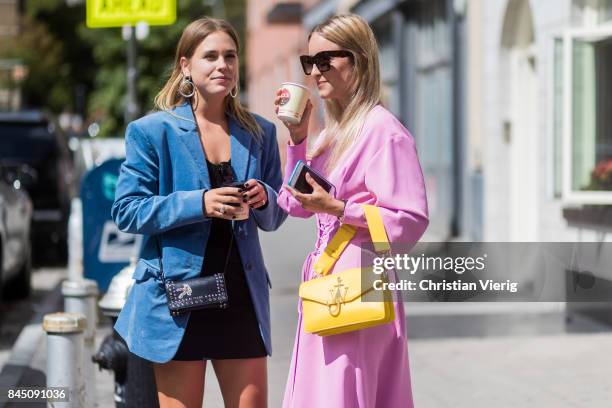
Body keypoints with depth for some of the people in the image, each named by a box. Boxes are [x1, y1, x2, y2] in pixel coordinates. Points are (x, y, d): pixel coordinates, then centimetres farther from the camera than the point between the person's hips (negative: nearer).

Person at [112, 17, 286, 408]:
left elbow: (275, 217, 14)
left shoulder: (259, 133, 9)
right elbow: (126, 211, -7)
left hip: (242, 297, 3)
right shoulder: (152, 131, -2)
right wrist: (198, 204, -20)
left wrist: (264, 199, -11)